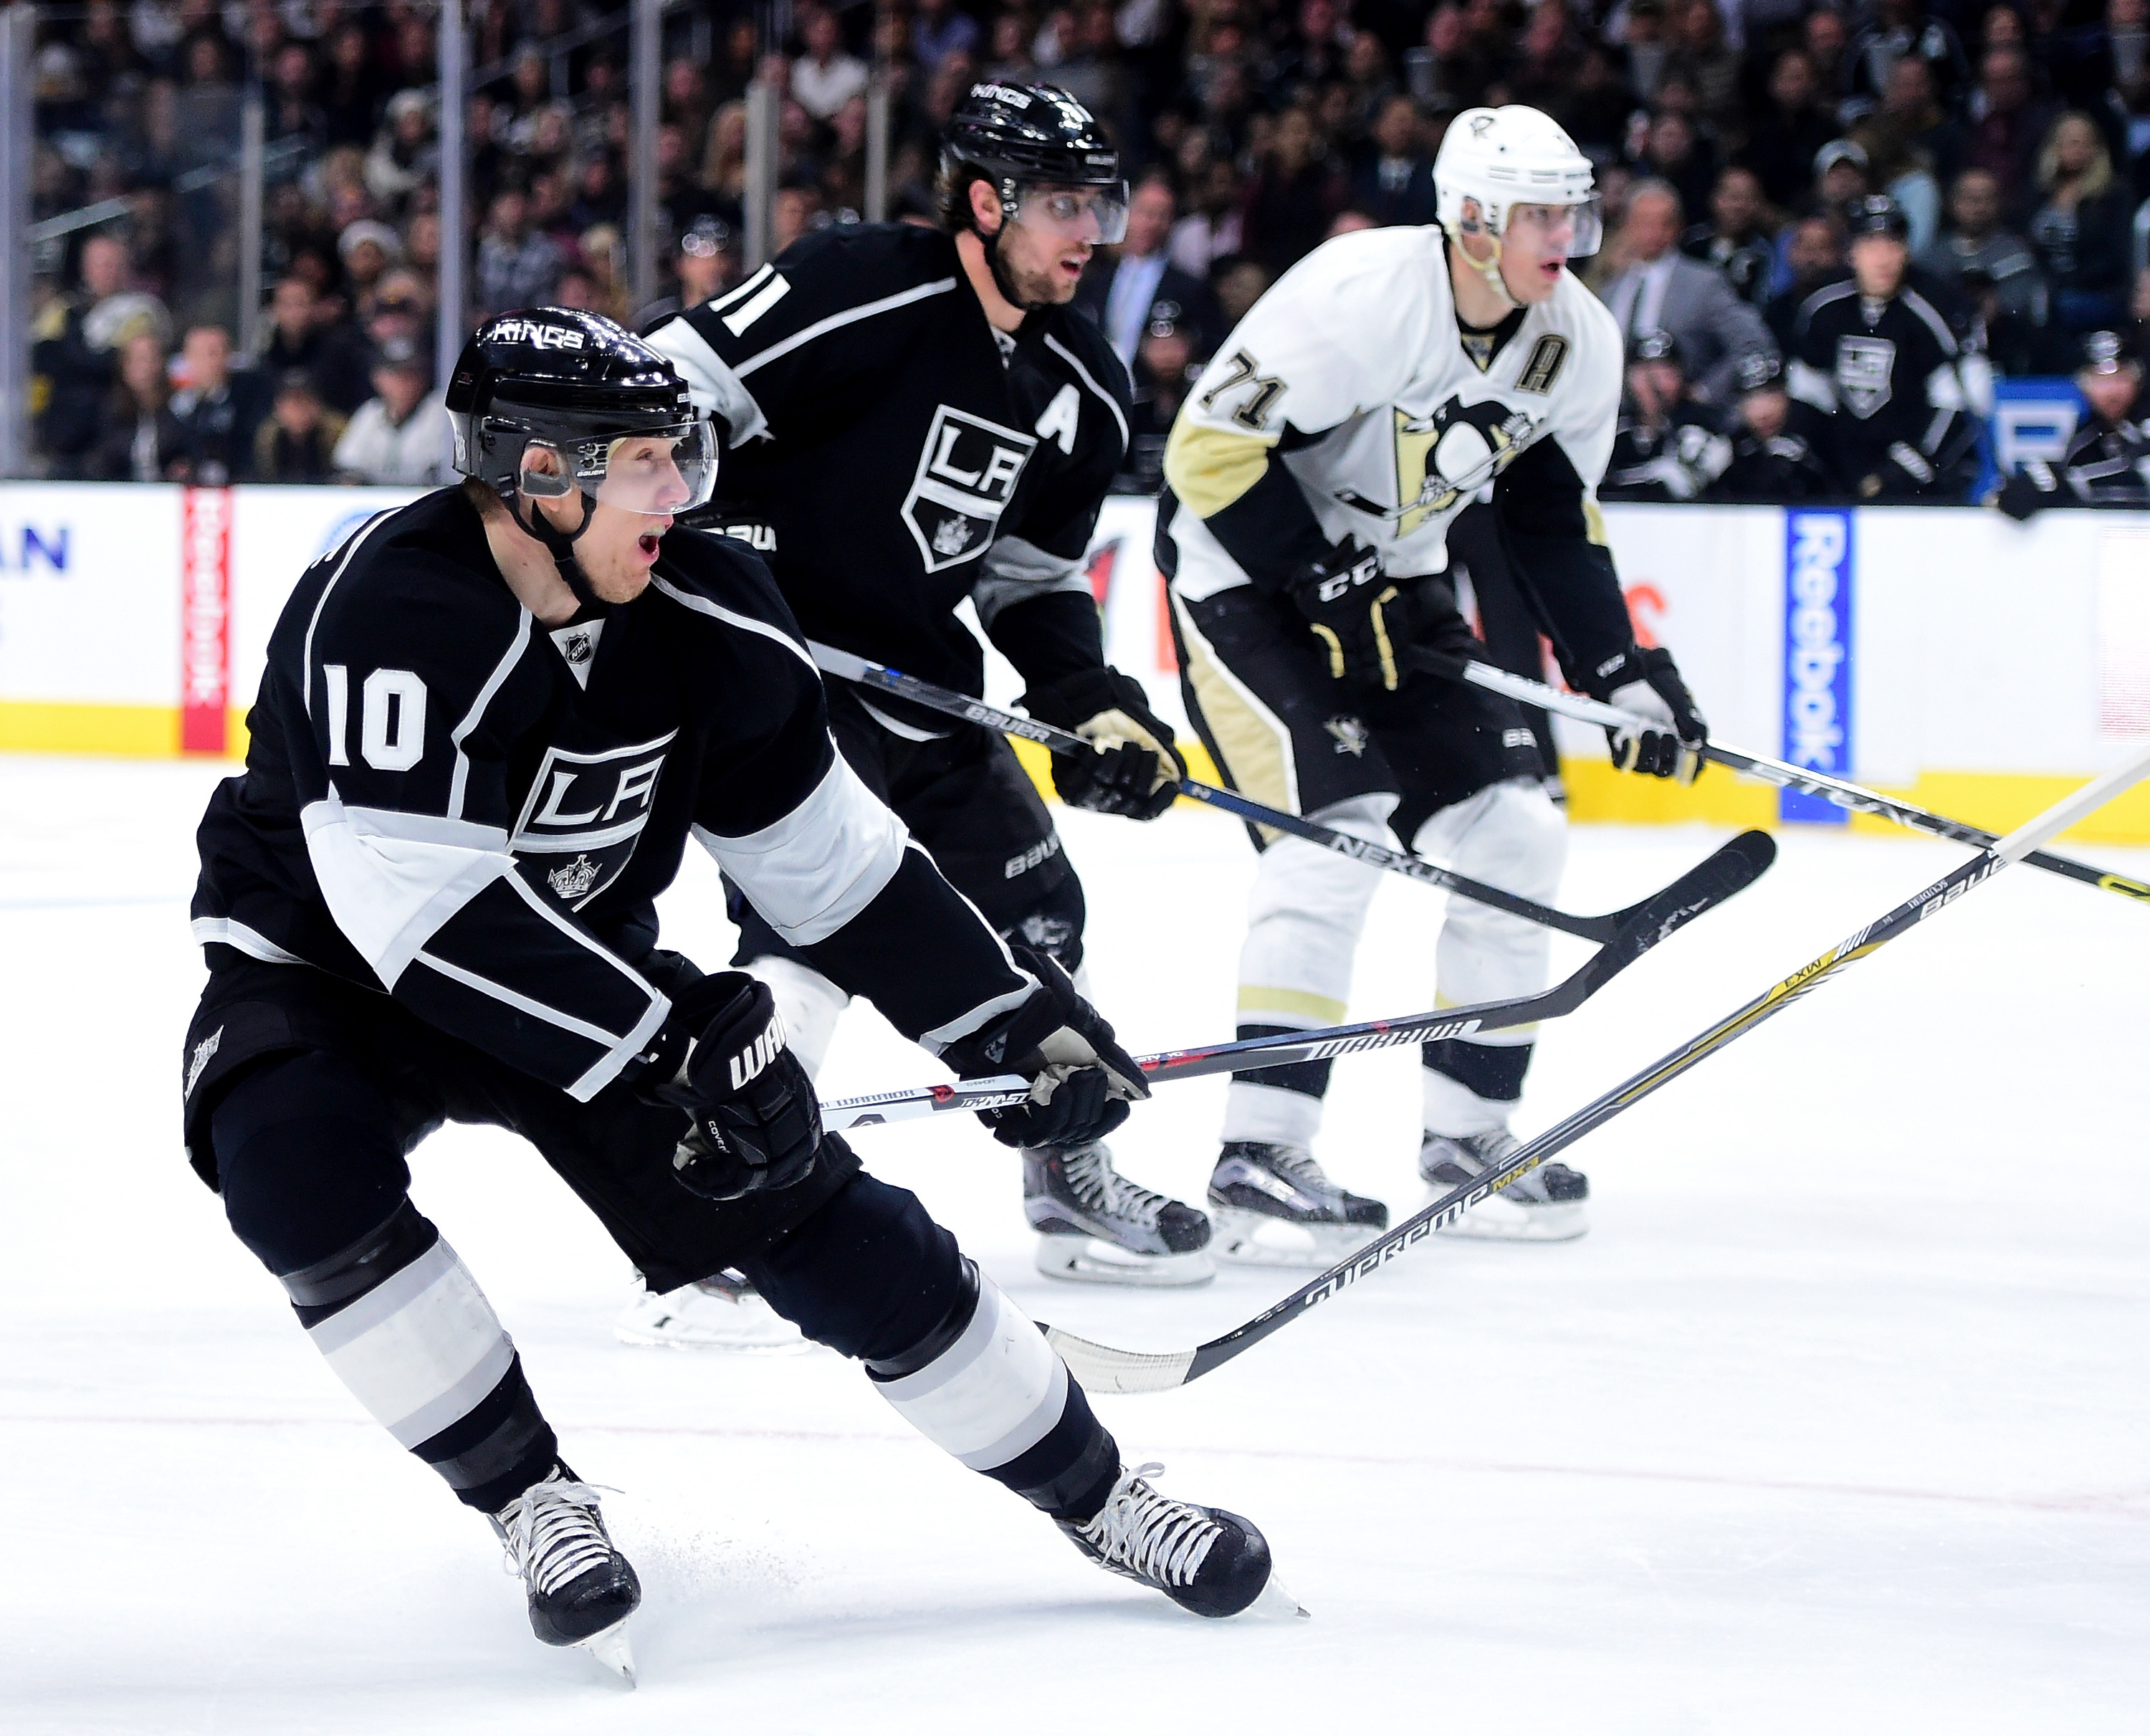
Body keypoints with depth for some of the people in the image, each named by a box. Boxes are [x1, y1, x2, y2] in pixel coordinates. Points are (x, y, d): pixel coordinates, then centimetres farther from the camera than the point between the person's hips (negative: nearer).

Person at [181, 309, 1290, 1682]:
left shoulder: (704, 617, -13)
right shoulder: (389, 612, -32)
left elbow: (824, 855, 1)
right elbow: (422, 914, -36)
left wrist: (1012, 1018, -1)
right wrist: (666, 1050, -36)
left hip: (583, 962, 4)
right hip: (328, 959, -4)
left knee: (801, 1201, -4)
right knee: (295, 1165, -34)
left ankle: (1090, 1490, 12)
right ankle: (532, 1500, -17)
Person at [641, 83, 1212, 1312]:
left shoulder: (1080, 391, 5)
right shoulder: (863, 292, -19)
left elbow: (1036, 579, 14)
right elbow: (672, 386, -19)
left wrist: (1096, 704, 1)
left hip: (918, 668, 8)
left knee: (1029, 904, 12)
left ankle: (1070, 1178, 29)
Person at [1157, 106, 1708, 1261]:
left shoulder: (1578, 341, -5)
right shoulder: (1358, 297, -27)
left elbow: (1554, 521, 7)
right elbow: (1212, 444, -25)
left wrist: (1624, 674, -3)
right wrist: (1326, 580, -23)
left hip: (1389, 578, 8)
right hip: (1241, 563, -8)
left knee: (1512, 829, 0)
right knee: (1337, 825, -22)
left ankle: (1469, 1131, 15)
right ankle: (1258, 1160, -19)